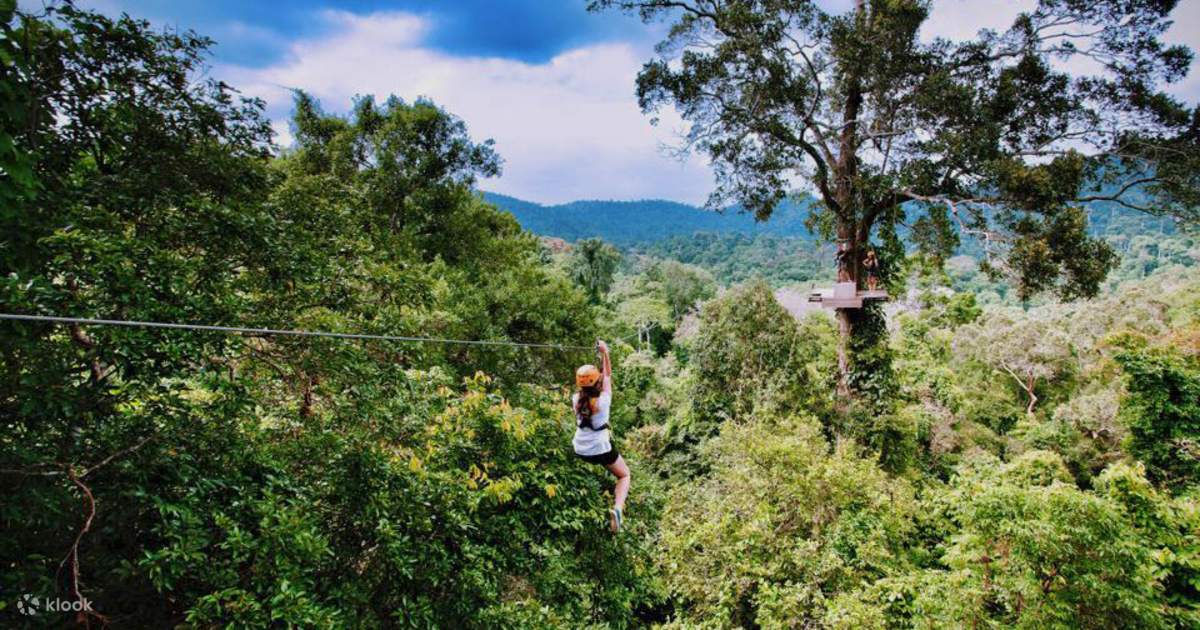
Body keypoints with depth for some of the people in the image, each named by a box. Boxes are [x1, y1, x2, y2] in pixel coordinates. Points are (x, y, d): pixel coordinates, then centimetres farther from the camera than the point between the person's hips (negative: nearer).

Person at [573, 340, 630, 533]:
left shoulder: (576, 399, -10)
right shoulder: (603, 400, -20)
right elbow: (608, 375, -8)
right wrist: (605, 352, 0)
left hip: (579, 451, 5)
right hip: (601, 450, -4)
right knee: (624, 475, 16)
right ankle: (618, 508, -10)